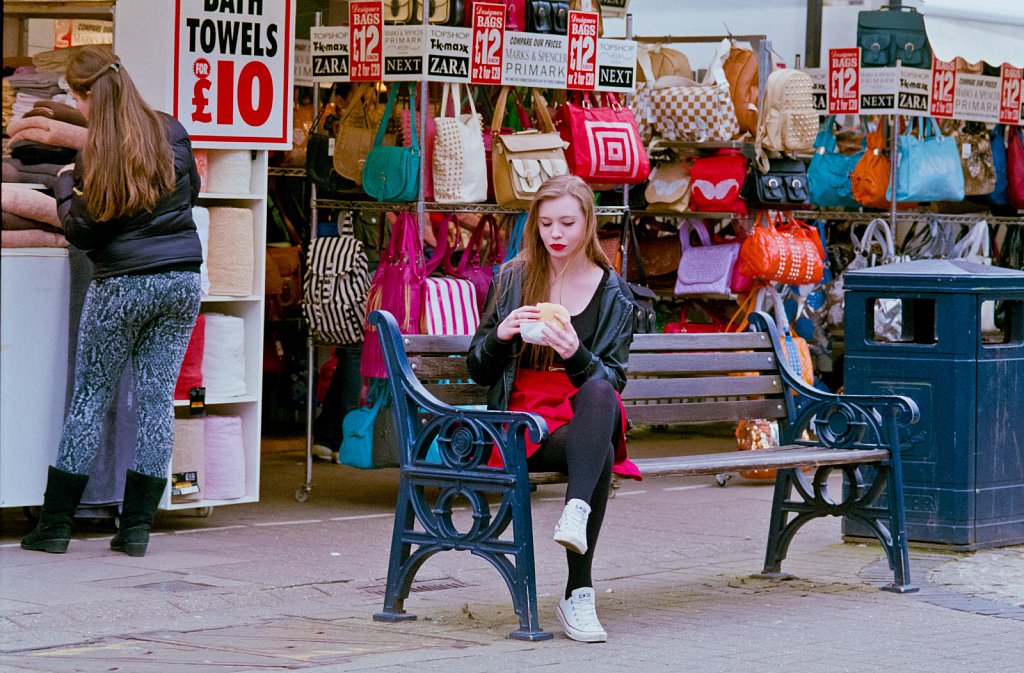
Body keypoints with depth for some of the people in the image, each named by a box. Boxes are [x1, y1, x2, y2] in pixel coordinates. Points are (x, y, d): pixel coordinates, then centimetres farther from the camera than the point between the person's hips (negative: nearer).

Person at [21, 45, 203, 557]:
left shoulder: (97, 153, -13)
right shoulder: (172, 133, 2)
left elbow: (81, 232, -7)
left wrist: (66, 184, 7)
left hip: (123, 285, -4)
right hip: (182, 281, 4)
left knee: (89, 398, 5)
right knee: (157, 398, 6)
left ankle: (55, 524, 7)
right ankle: (137, 526, 5)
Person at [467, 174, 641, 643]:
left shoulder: (613, 293, 10)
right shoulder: (513, 279, 10)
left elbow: (612, 380, 2)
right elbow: (478, 372, 11)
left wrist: (576, 355, -20)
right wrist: (500, 335, -12)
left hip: (587, 417, 1)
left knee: (599, 392, -39)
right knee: (600, 456, -36)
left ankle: (576, 512, -54)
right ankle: (578, 594, -40)